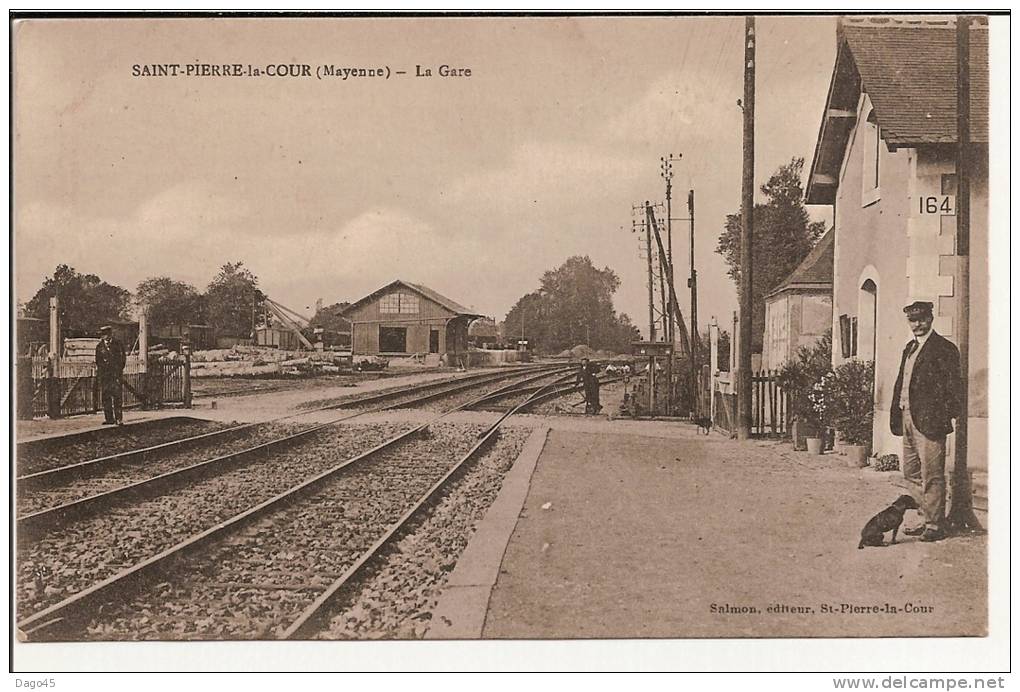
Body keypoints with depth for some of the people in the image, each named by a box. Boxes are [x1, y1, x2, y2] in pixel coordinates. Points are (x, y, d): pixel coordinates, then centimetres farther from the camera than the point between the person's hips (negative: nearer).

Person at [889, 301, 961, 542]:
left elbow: (952, 387, -11)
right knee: (912, 473, 14)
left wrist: (947, 417, -17)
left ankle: (935, 526, 4)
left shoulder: (944, 348, -6)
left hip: (929, 420, -8)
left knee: (931, 475, -3)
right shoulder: (909, 348, 19)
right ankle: (926, 519, 24)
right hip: (908, 418, 9)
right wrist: (896, 415, 13)